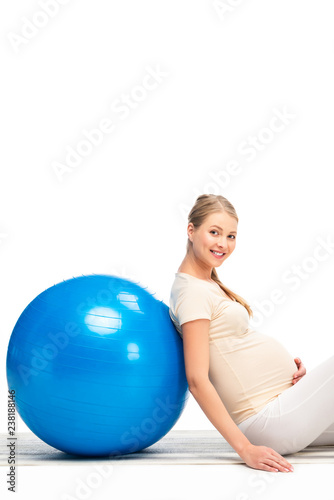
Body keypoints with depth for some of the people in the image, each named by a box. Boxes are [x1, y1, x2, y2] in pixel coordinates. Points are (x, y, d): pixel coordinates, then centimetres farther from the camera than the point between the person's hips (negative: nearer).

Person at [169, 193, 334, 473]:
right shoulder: (193, 292, -16)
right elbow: (197, 380, -23)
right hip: (272, 418, -9)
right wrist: (246, 449, -27)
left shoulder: (208, 284, 14)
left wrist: (288, 366, 1)